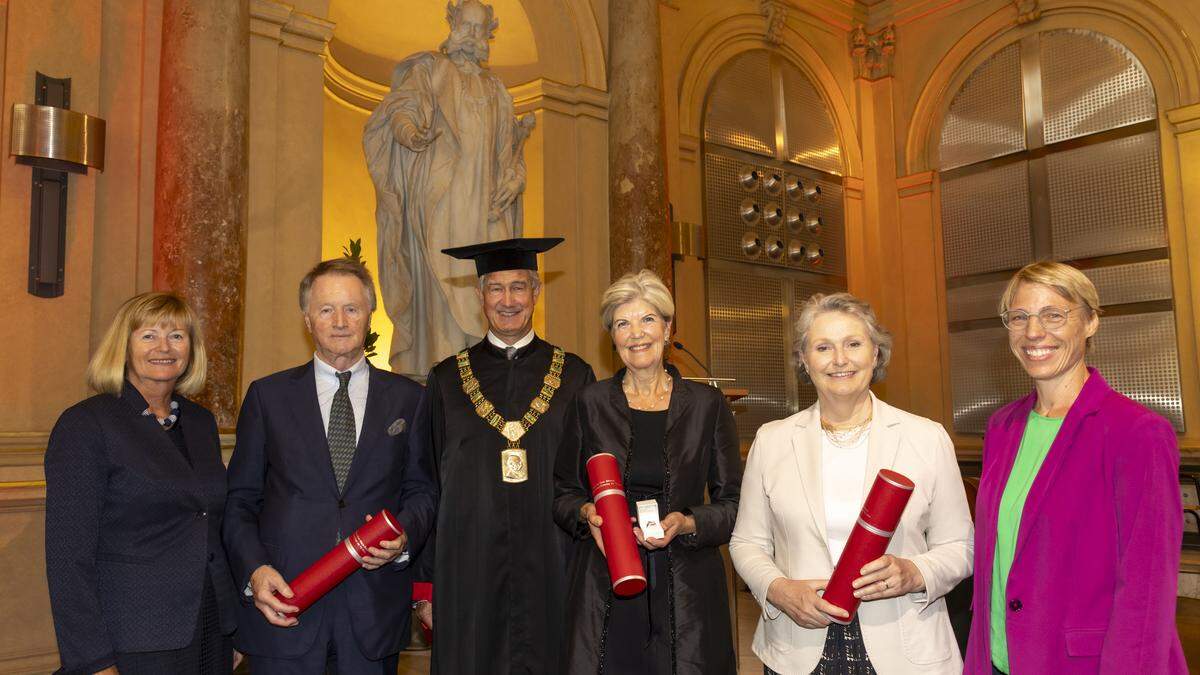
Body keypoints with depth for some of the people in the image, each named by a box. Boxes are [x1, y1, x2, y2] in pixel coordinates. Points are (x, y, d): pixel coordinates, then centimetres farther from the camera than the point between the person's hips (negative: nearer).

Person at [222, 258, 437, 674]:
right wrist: (254, 570, -10)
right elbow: (239, 499, 4)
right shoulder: (267, 395, 4)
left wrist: (404, 538, -11)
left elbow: (421, 491, 8)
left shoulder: (407, 398, 5)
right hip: (282, 602, 0)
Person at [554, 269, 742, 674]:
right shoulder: (590, 404, 3)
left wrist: (688, 524, -14)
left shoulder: (707, 405, 1)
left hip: (687, 589, 0)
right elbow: (563, 495, 9)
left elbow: (733, 504, 3)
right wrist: (586, 513, -11)